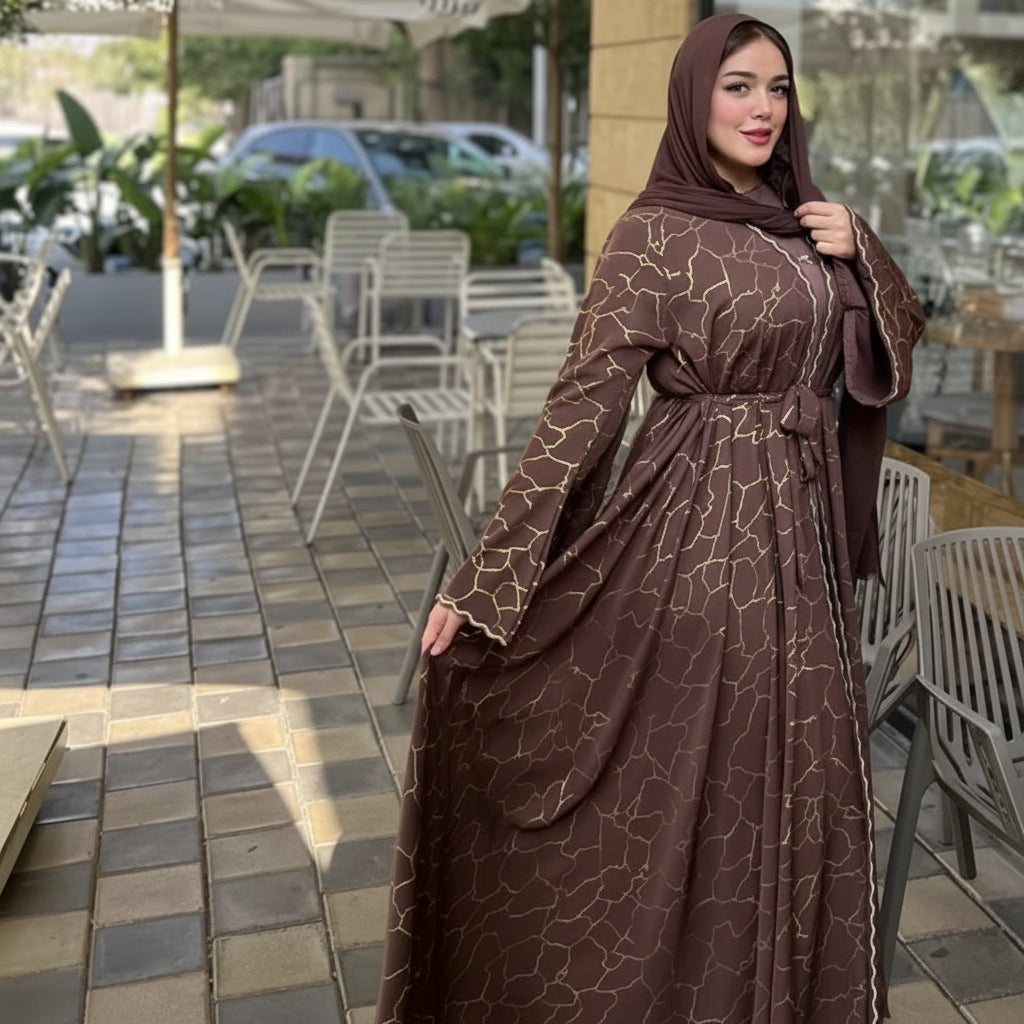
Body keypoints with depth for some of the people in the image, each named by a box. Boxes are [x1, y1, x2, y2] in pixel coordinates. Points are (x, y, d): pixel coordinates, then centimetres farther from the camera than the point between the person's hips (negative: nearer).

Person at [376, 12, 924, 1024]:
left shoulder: (803, 220, 10)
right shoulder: (653, 233, -11)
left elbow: (895, 343, 17)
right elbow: (581, 405, -16)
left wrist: (859, 253, -3)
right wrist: (488, 578, -21)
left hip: (799, 522, 7)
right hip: (701, 524, -7)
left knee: (788, 771, 16)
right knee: (687, 773, 4)